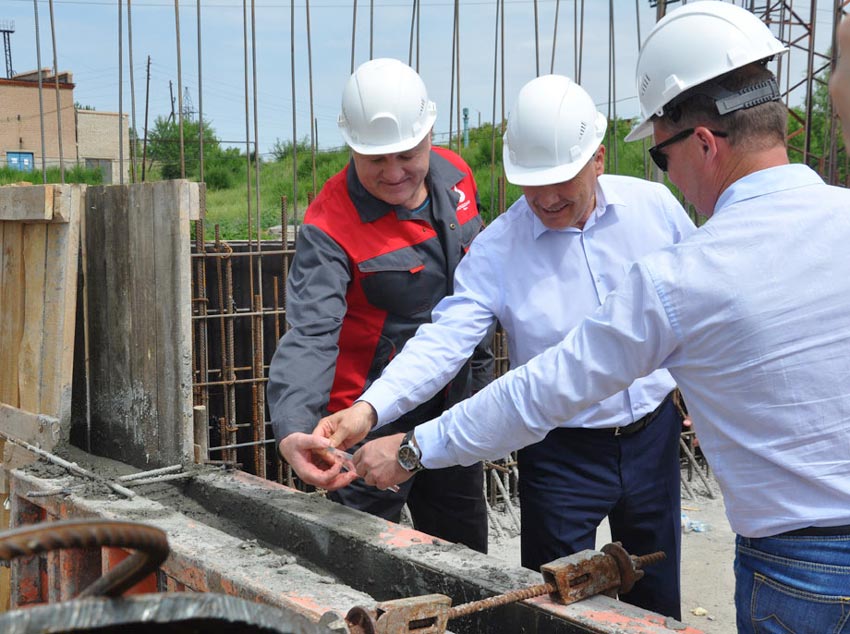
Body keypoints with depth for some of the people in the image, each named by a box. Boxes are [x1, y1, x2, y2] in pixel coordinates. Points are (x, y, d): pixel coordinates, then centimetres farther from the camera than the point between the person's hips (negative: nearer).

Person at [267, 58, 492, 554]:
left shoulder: (456, 175, -1)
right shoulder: (330, 227, -21)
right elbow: (310, 334, -31)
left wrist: (481, 372, 19)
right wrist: (294, 430, -46)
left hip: (453, 409, 6)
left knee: (468, 562, 19)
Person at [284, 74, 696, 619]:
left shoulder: (652, 205, -6)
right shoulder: (496, 249, -14)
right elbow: (443, 340, -23)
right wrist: (369, 409, -38)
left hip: (654, 432, 3)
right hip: (563, 450, -2)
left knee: (657, 597, 19)